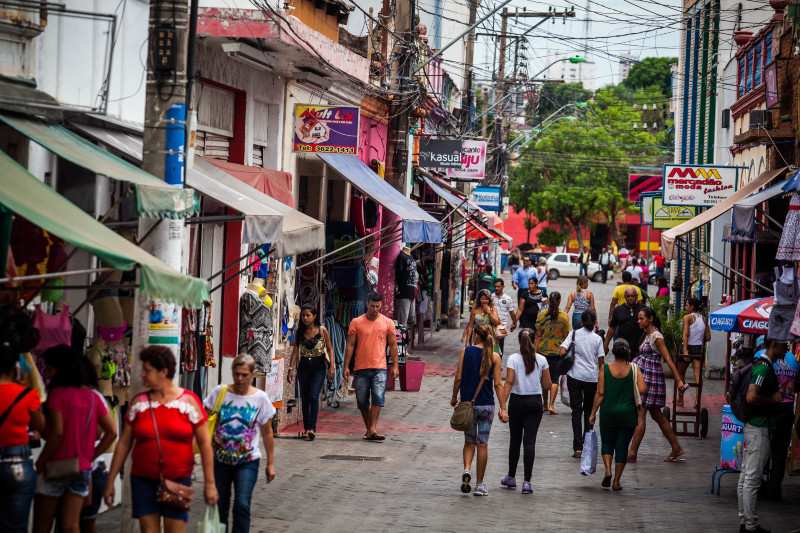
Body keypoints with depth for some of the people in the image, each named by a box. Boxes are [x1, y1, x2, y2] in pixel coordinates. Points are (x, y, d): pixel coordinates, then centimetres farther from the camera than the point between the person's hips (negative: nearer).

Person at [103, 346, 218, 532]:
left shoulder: (189, 401, -2)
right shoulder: (138, 402, 5)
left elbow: (205, 444, -1)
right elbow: (124, 443, 8)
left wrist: (210, 483, -5)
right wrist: (111, 480, 7)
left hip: (178, 480, -2)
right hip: (143, 481, 2)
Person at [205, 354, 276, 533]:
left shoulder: (260, 398, -3)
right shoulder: (219, 392, -3)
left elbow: (267, 433, 4)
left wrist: (271, 463, 4)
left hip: (247, 461, -2)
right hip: (220, 459, 2)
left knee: (242, 505, -13)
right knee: (219, 504, 10)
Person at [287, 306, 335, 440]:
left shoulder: (322, 330, -2)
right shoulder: (299, 332, 7)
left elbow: (330, 349, 0)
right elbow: (295, 351, 7)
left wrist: (332, 367, -8)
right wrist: (291, 368, 0)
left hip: (318, 365, -4)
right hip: (303, 366, 4)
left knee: (313, 396, -15)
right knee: (304, 398, 5)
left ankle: (312, 428, -19)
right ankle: (306, 428, 12)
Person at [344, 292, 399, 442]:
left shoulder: (387, 323, 5)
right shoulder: (356, 322, 2)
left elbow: (393, 345, 9)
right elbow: (350, 345, 3)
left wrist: (395, 365, 3)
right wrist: (346, 366, -1)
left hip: (379, 368, -1)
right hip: (361, 368, 1)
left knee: (378, 399, -15)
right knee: (362, 402, 7)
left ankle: (372, 430, -20)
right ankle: (368, 429, 23)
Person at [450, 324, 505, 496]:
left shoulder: (465, 351, -3)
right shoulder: (494, 357, -2)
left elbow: (458, 378, -4)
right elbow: (498, 384, -6)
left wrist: (454, 398, 10)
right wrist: (502, 408, -4)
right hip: (486, 405, 0)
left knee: (469, 442, 15)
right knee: (482, 444, 7)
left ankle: (467, 470, -11)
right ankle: (480, 485, 10)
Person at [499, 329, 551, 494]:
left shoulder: (513, 359, -7)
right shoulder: (541, 360, -2)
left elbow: (509, 382, -15)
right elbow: (547, 385, 2)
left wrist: (502, 404, -16)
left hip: (517, 401, -1)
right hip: (535, 402, 1)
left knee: (515, 440, 14)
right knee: (530, 441, -1)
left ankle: (511, 477, 26)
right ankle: (527, 482, -7)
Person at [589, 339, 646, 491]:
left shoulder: (605, 369, -6)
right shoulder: (633, 369, -5)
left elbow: (600, 393, -6)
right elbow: (642, 389, -14)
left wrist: (593, 413, 2)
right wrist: (629, 394, 6)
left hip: (608, 412, 0)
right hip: (628, 413, 0)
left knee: (607, 443, 16)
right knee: (622, 446, 8)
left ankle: (608, 471, -6)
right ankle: (616, 481, 9)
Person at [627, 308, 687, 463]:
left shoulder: (656, 336, -14)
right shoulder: (647, 335, 12)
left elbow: (668, 360, -17)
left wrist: (679, 380, -21)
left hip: (651, 377, -10)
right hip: (643, 376, 10)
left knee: (640, 415, -8)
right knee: (657, 415, 14)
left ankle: (632, 453, -7)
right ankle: (676, 449, 21)